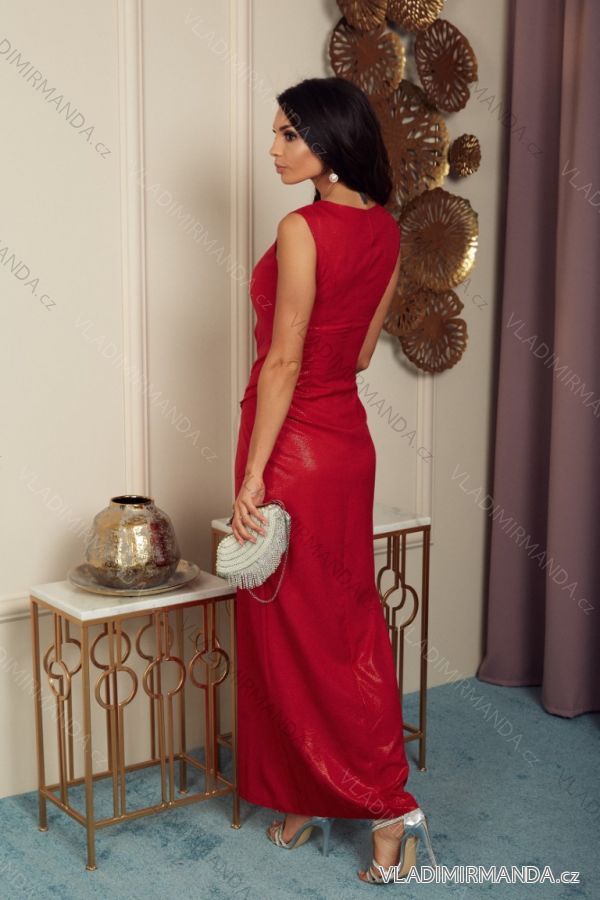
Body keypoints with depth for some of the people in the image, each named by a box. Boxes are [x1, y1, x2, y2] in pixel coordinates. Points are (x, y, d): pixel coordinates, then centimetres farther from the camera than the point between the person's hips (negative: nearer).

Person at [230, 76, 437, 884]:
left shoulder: (302, 229, -19)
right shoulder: (386, 231, 5)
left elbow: (284, 363, -20)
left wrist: (252, 477, -16)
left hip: (297, 444, -8)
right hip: (349, 434, 8)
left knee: (295, 634, 4)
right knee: (350, 621, 14)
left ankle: (390, 807, 7)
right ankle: (316, 799, 28)